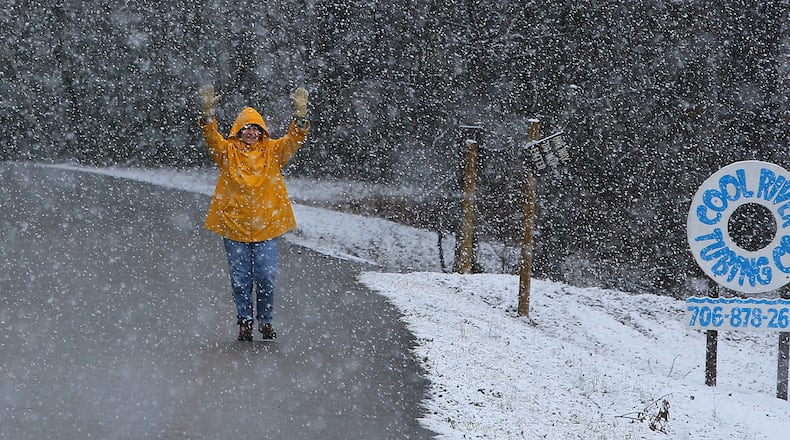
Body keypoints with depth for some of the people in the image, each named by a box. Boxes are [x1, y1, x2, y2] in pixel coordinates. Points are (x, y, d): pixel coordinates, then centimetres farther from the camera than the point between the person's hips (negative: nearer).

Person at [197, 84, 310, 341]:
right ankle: (244, 321, 17)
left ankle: (265, 321, 17)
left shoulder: (273, 151, 3)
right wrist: (207, 113, -33)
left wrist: (300, 115, -26)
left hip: (267, 224, 0)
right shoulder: (227, 151, 0)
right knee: (240, 278, 4)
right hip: (233, 223, 0)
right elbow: (211, 137, -15)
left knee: (266, 277, 1)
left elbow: (294, 140, -9)